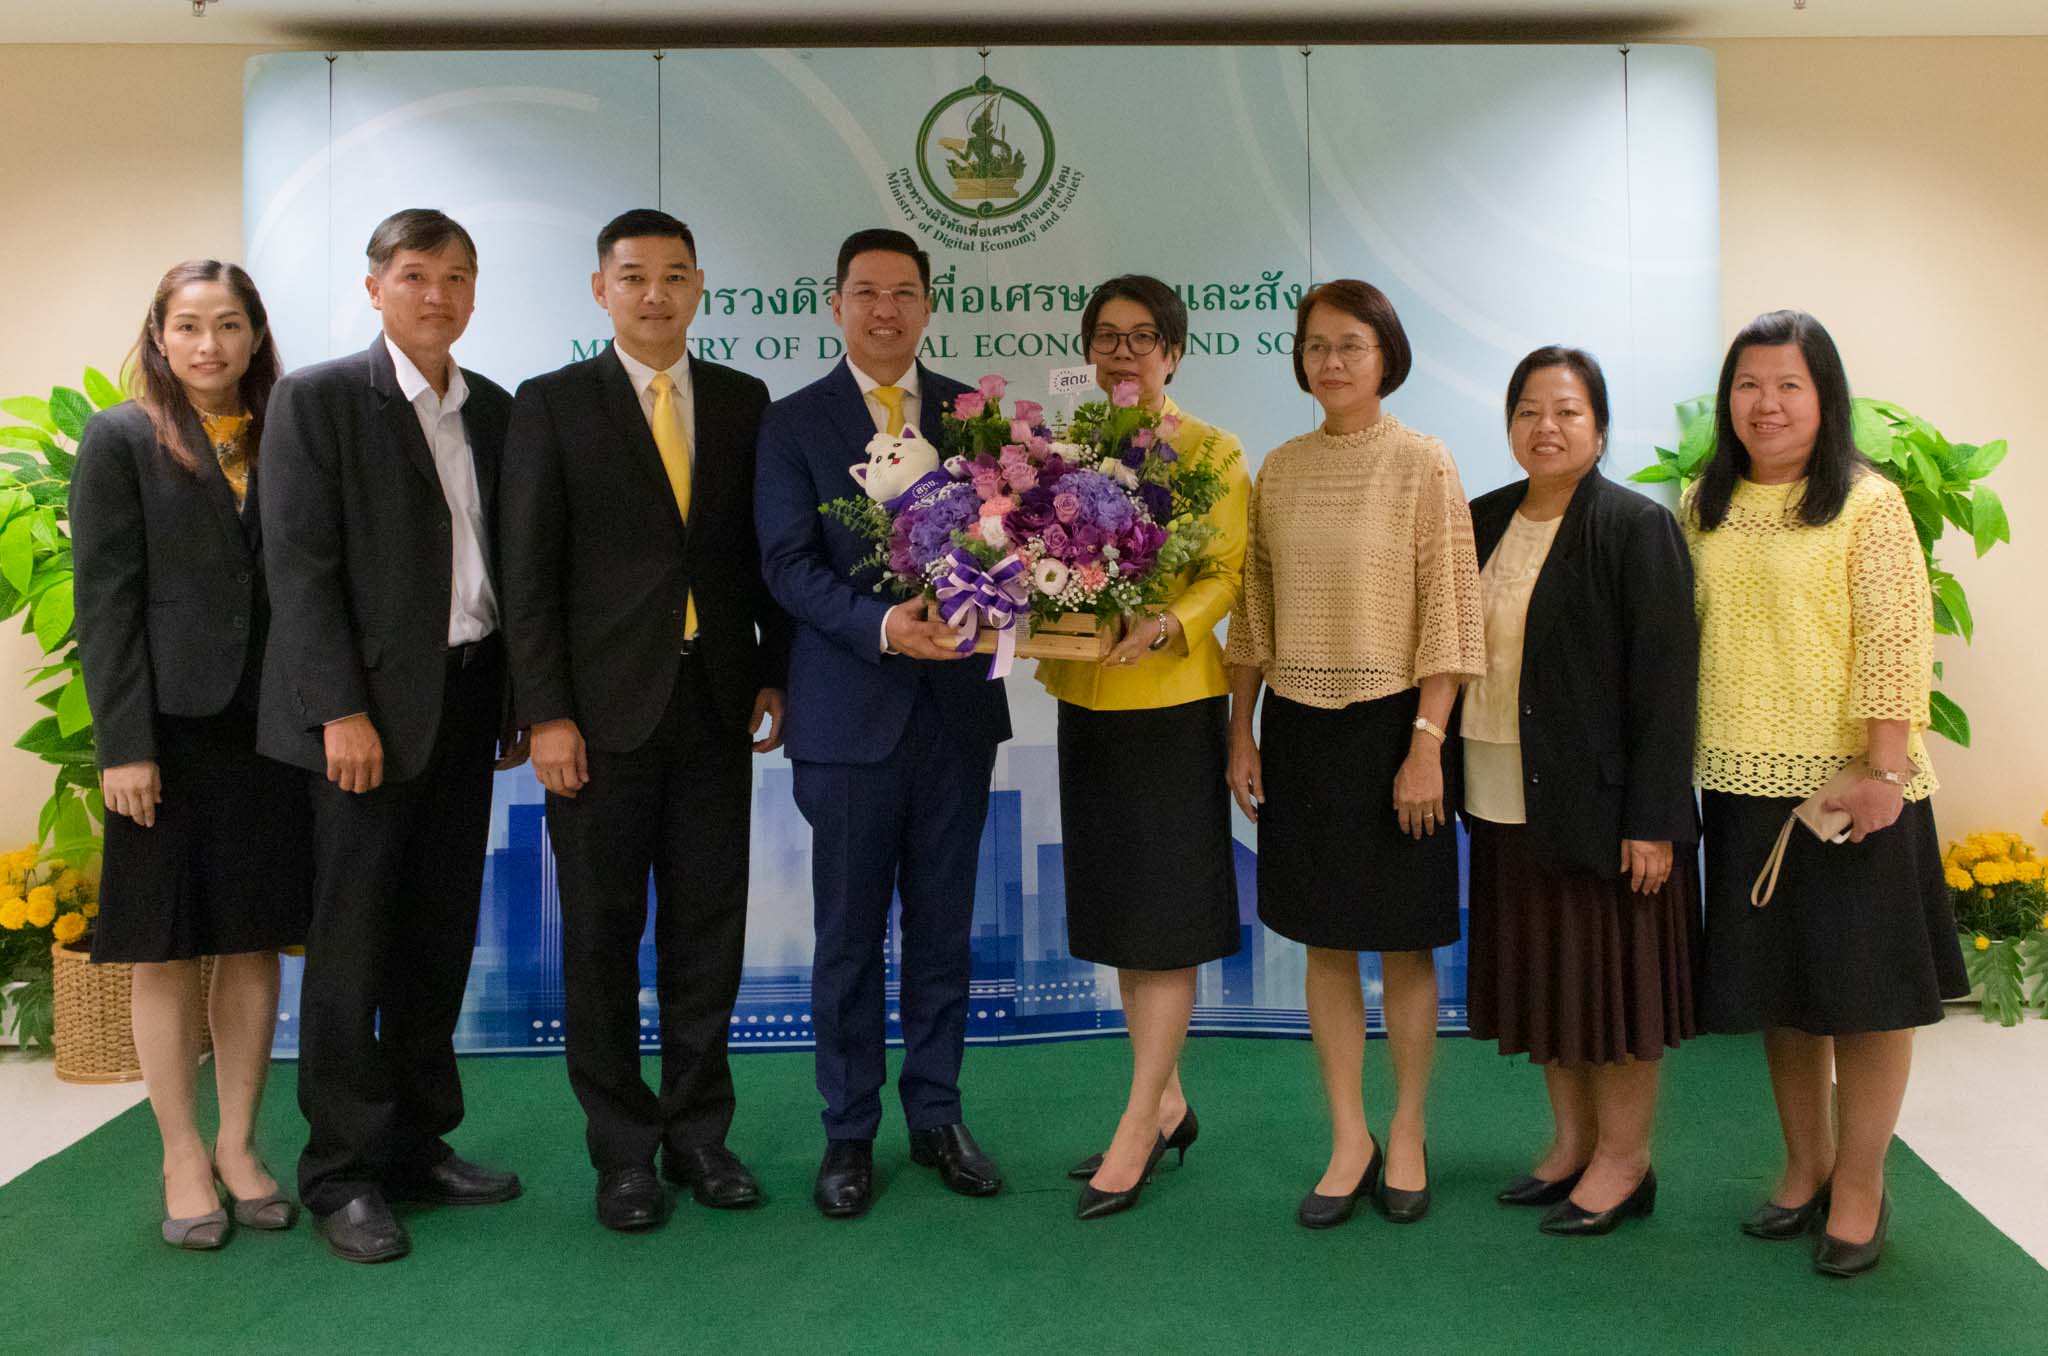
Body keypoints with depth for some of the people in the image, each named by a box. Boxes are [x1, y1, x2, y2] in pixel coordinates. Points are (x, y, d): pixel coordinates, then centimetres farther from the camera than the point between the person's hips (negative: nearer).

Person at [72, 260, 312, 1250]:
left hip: (269, 729, 3)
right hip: (171, 728, -3)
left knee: (254, 945, 9)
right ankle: (183, 1158, 18)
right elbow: (104, 601, -5)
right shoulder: (121, 440, 0)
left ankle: (239, 1146, 21)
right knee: (166, 952, 6)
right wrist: (123, 746, -12)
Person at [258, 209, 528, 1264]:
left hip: (467, 700, 6)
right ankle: (341, 1171, 13)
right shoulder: (318, 398, -4)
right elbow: (300, 567, -10)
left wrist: (515, 697, 9)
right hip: (369, 710, -5)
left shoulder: (492, 410, 12)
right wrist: (341, 710, -16)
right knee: (354, 944, 1)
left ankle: (417, 1144, 23)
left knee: (440, 936, 11)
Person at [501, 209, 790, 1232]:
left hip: (715, 705, 3)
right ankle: (623, 1150, 19)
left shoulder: (743, 401, 9)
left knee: (708, 928, 9)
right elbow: (529, 573, -5)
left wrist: (774, 672, 4)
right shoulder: (553, 406, 0)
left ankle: (698, 1132, 22)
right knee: (602, 936, 6)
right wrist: (545, 713, -10)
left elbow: (764, 551, 12)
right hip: (602, 712, -3)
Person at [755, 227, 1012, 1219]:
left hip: (957, 702, 2)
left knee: (943, 925, 12)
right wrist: (882, 627, -23)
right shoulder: (794, 422, 1)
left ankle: (936, 1115, 26)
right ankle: (849, 1133, 21)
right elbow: (789, 566, -7)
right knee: (849, 934, 7)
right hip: (851, 710, -2)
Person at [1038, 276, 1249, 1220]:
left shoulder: (1212, 453, -3)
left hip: (1173, 701, -5)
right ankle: (1167, 1104, 26)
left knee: (1167, 917, -1)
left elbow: (1229, 574, -9)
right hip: (1086, 699, 6)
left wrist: (1163, 624, -28)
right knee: (1118, 908, 12)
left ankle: (1137, 1128, 7)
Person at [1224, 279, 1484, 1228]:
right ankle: (1348, 1139, 21)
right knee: (1326, 943, 9)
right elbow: (1253, 612, 10)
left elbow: (1449, 615, -8)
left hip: (1391, 722, -4)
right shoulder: (1279, 469, 7)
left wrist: (1426, 744, -14)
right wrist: (1241, 733, 6)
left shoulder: (1422, 464, -5)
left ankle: (1406, 1134, 23)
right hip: (1298, 725, 4)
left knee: (1404, 943, 6)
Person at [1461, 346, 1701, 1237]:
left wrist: (1653, 819, -17)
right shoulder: (1484, 523, 9)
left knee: (1612, 973, 4)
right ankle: (1572, 1143, 29)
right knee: (1544, 972, 14)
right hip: (1509, 799, 6)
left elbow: (1665, 680, -13)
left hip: (1602, 799, -6)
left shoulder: (1636, 527, -9)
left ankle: (1623, 1162, 19)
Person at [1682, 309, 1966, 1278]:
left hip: (1849, 785, -5)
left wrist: (1883, 772, -18)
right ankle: (1806, 1170, 30)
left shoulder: (1868, 504, -7)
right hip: (1743, 783, 5)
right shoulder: (1704, 508, 8)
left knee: (1862, 985, 4)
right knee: (1778, 985, 14)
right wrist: (1678, 762, 7)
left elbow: (1897, 644, -12)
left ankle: (1859, 1190, 19)